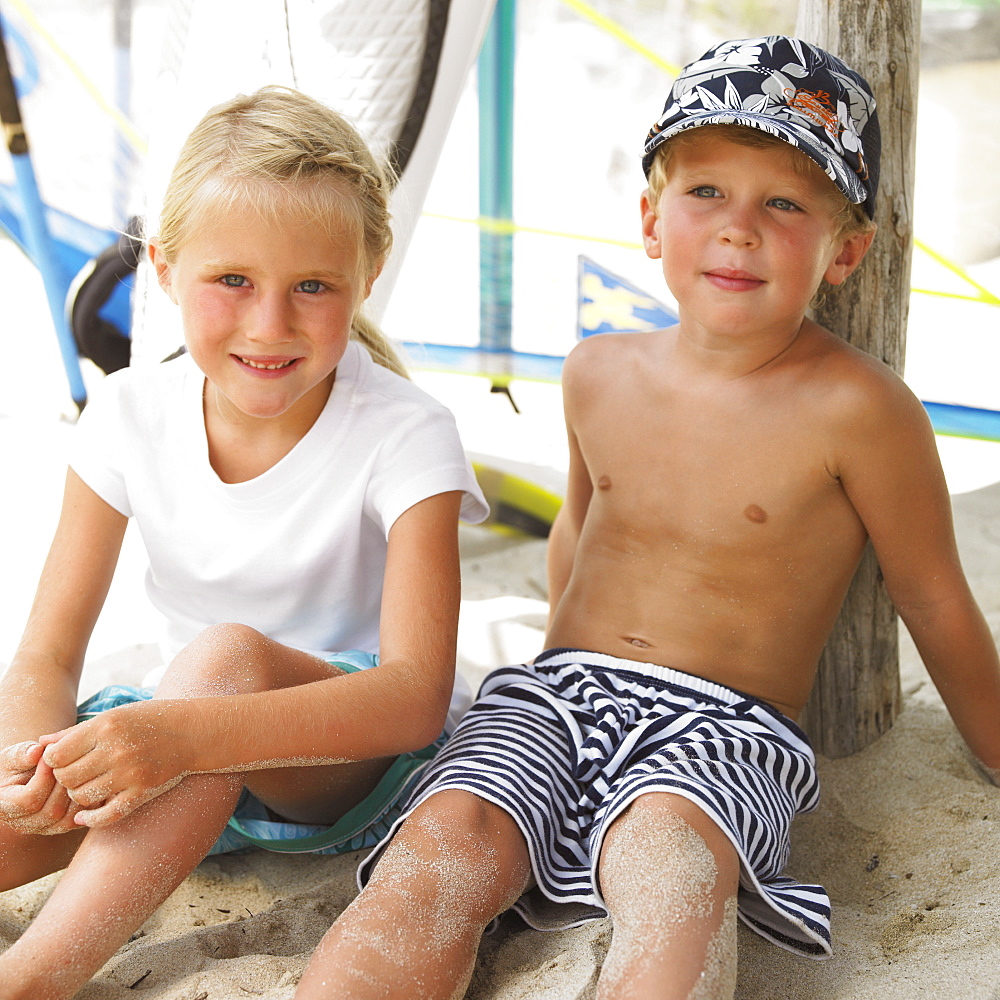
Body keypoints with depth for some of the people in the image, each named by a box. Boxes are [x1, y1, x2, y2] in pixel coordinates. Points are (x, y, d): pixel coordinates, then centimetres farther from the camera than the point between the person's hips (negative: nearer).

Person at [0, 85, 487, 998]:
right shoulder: (131, 417, -6)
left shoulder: (403, 435, -17)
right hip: (184, 748, 4)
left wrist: (193, 733, -44)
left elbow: (417, 692, -29)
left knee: (227, 655, -35)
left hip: (363, 752, -3)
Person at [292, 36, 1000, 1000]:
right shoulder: (599, 372, 6)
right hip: (557, 696, 4)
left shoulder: (852, 407, -9)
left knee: (669, 862, -37)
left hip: (724, 731, -4)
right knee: (442, 845, -25)